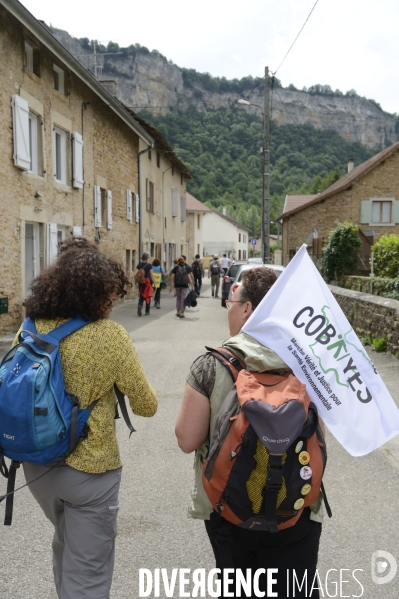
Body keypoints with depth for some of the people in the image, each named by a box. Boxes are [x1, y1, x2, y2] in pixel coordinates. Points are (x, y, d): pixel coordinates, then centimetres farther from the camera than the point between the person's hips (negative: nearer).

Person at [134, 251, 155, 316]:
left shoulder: (139, 265, 2)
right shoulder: (149, 265, -7)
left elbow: (135, 274, -5)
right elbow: (151, 275, -9)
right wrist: (154, 282, -4)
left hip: (141, 282, 3)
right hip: (148, 282, -3)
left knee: (141, 296, 14)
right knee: (148, 296, 7)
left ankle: (140, 305, -15)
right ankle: (147, 312, 11)